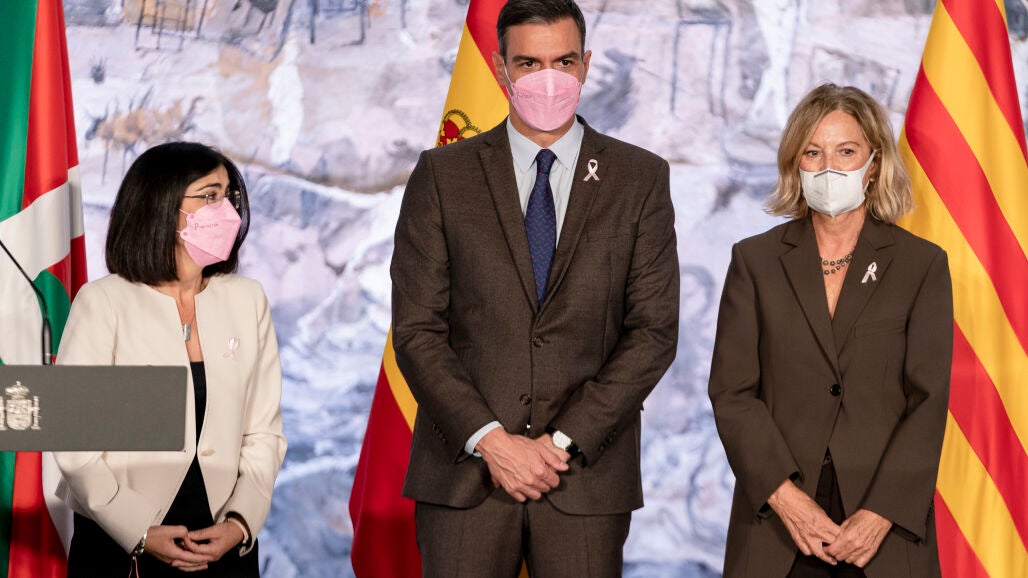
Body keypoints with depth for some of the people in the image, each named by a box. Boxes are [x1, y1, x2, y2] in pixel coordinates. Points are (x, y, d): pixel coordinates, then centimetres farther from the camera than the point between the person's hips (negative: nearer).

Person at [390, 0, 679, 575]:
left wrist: (565, 441, -8)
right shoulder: (444, 175, 5)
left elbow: (654, 331, 0)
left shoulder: (640, 178, 6)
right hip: (465, 471, 0)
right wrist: (490, 440, -10)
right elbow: (417, 329, 0)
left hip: (586, 473, 0)